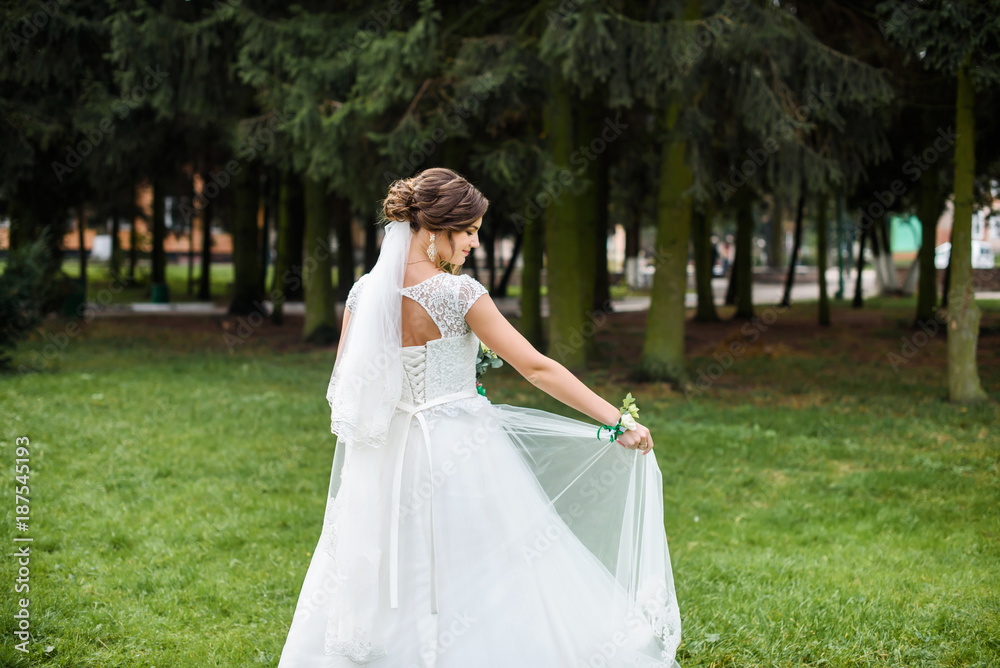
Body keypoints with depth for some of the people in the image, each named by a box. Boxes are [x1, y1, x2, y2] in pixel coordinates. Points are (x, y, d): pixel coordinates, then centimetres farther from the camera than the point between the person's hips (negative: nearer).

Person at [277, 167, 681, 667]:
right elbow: (535, 367, -16)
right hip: (461, 452, -5)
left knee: (388, 584, 16)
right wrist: (618, 420, -12)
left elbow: (345, 384, 6)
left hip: (390, 454, 5)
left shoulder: (365, 293, -1)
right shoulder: (459, 293, -16)